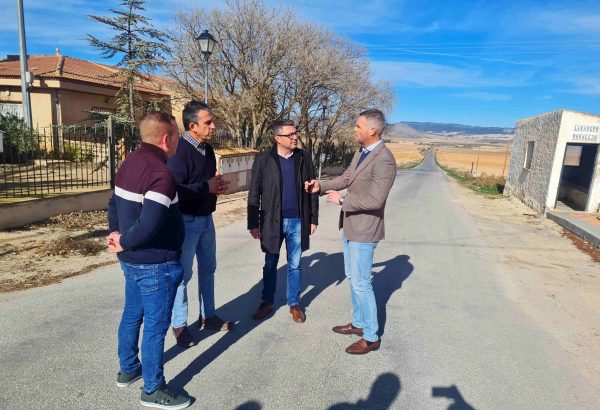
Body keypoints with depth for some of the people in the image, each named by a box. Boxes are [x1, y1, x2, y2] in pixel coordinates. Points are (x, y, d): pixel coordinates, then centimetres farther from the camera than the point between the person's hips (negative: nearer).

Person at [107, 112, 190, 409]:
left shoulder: (130, 162, 6)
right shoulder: (161, 174, -25)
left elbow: (115, 203, 13)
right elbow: (149, 225, -33)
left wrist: (115, 233, 5)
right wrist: (123, 243, -17)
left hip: (132, 260, 10)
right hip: (156, 264, -9)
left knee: (132, 315, 23)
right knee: (155, 326, 5)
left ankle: (128, 370, 43)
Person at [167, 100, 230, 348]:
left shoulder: (207, 149, 8)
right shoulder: (180, 151, -18)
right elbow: (174, 190, -26)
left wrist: (218, 186, 0)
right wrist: (207, 188, -21)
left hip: (206, 218, 8)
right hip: (186, 221, -8)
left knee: (208, 269, 17)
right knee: (182, 274, 4)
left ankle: (208, 316, 33)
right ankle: (179, 325, 21)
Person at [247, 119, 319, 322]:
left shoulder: (304, 157, 1)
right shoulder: (263, 159, -6)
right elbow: (254, 193, -4)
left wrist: (313, 219, 3)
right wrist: (253, 223, -7)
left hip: (297, 221, 1)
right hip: (272, 221, -1)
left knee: (294, 265, 13)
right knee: (270, 265, 13)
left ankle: (294, 304, 28)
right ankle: (267, 302, 30)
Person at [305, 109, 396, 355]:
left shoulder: (384, 161, -22)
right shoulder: (361, 152, 7)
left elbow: (375, 199, -26)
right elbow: (345, 178, 13)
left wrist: (342, 199, -18)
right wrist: (321, 186, -1)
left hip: (364, 229, -9)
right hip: (350, 225, 9)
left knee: (361, 283, 0)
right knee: (353, 277, 19)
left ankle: (371, 337, 17)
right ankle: (359, 323, 37)